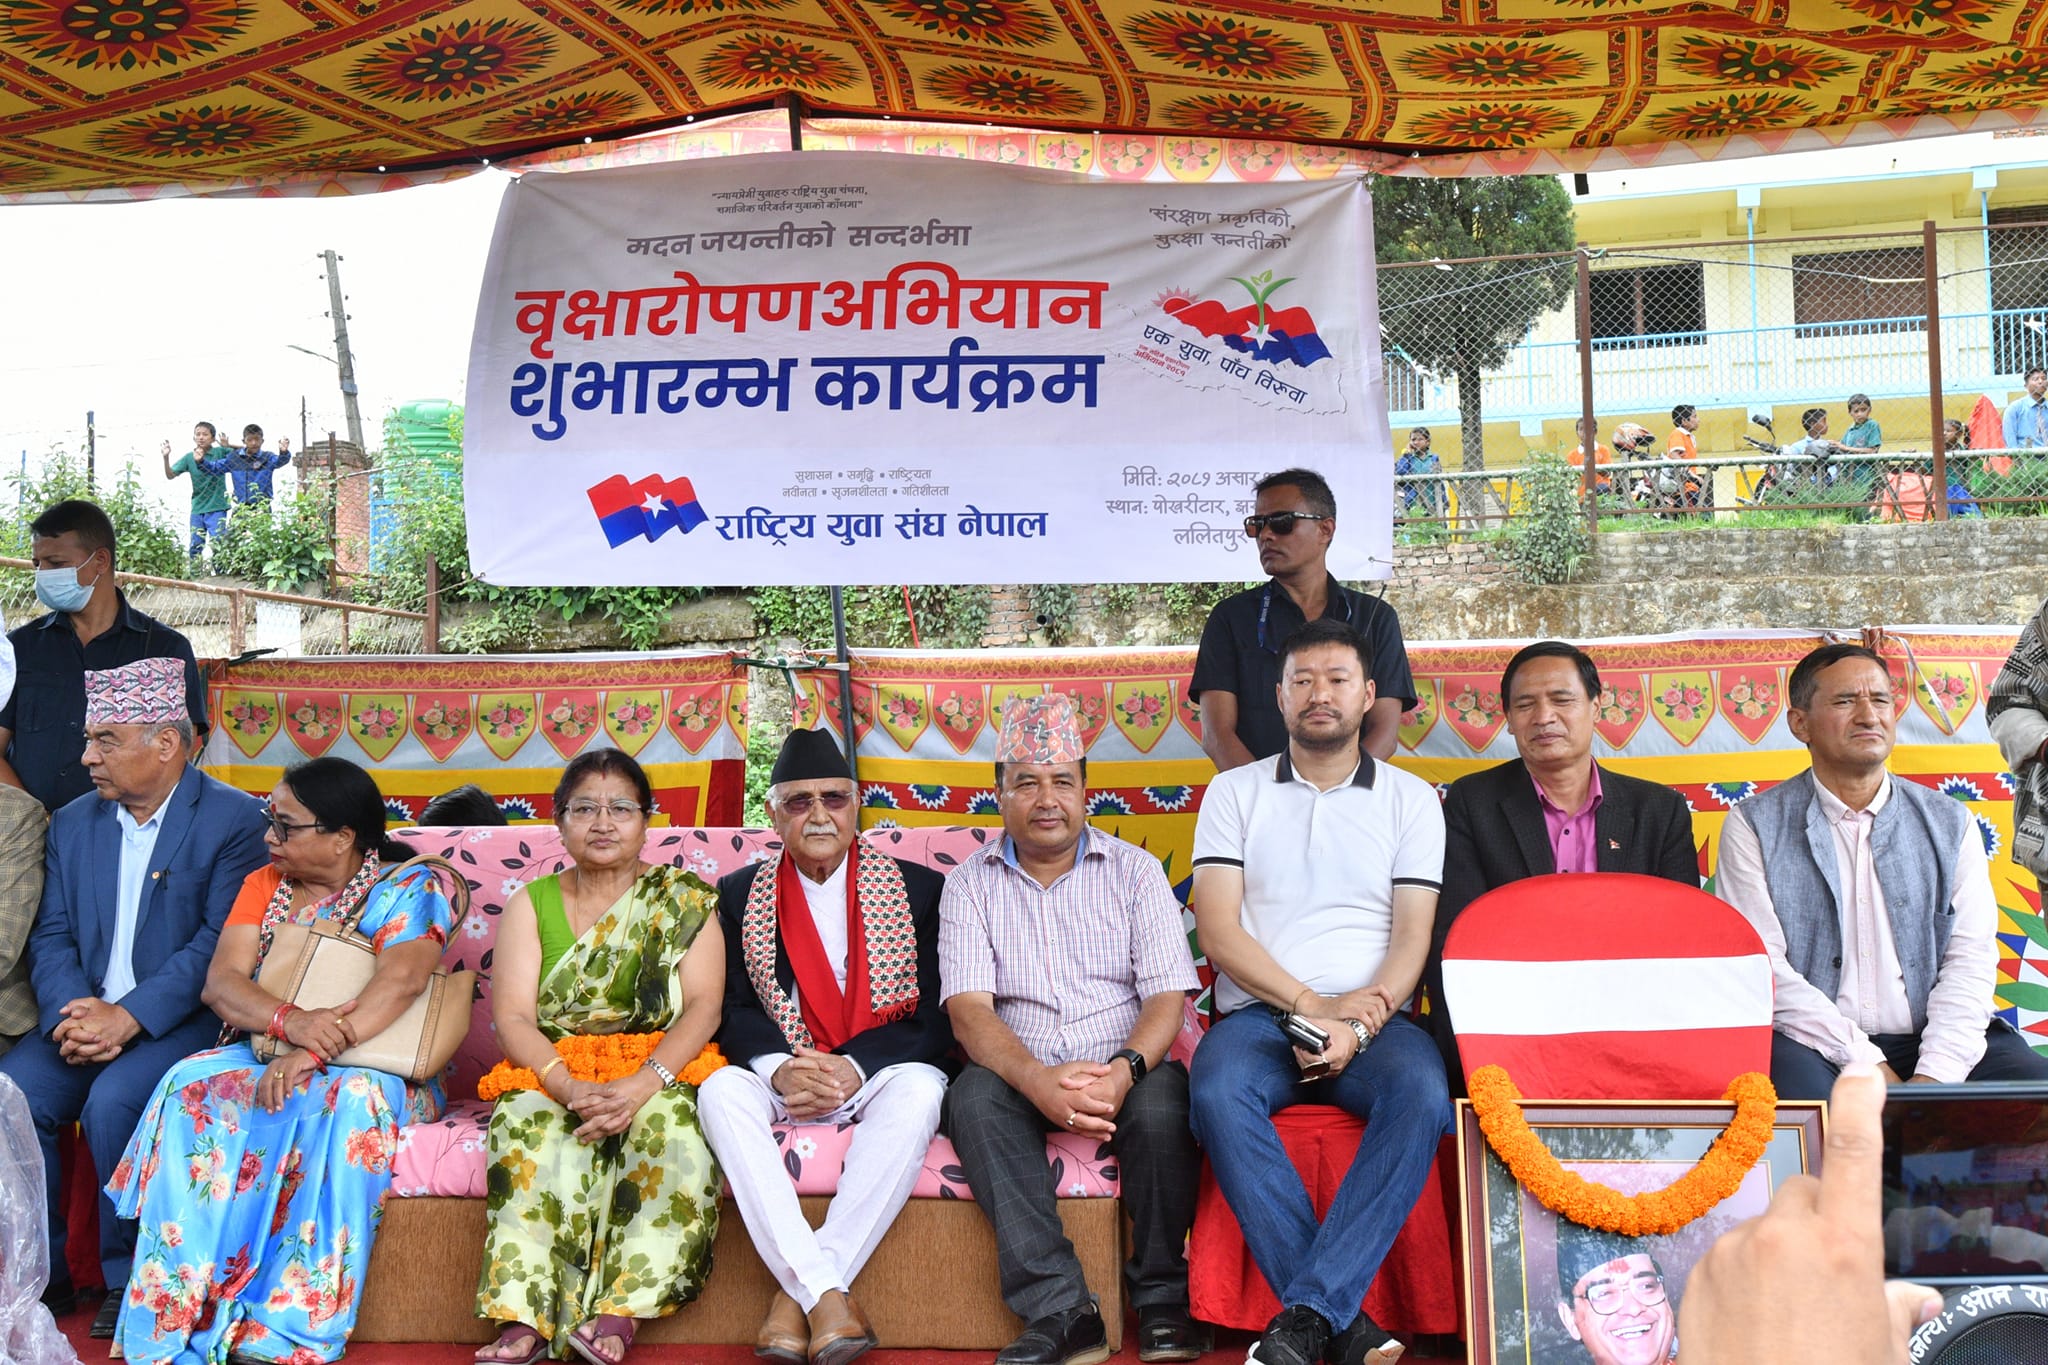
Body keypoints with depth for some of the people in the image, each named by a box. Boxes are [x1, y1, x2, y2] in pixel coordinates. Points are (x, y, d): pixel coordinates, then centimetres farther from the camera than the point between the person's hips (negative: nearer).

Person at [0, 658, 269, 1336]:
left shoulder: (235, 820, -6)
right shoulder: (73, 823, 13)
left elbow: (220, 942, -13)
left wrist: (128, 1018, -21)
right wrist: (72, 1013, -14)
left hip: (182, 1019, -5)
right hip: (82, 1015, 5)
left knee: (113, 1102, -30)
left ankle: (130, 1279, -11)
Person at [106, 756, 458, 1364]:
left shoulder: (408, 887, -3)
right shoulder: (263, 886, 13)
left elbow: (401, 981, -20)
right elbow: (222, 981, 0)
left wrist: (316, 1052, -32)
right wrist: (290, 1022, -23)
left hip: (368, 1065, -4)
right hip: (261, 1056, 4)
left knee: (349, 1097, -38)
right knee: (194, 1087, -27)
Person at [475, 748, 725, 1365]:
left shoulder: (685, 897, 7)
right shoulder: (532, 903, 11)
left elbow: (703, 1005, -5)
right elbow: (512, 1017, -1)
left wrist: (642, 1084, -22)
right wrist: (571, 1087, -21)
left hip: (659, 1076, -1)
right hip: (553, 1077, 1)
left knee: (669, 1129, -35)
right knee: (533, 1129, -32)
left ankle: (619, 1315, -39)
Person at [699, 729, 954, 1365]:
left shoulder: (919, 888, 5)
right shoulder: (740, 896, 10)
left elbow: (937, 1016, -3)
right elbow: (734, 1009, 2)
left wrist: (854, 1069, -18)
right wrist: (780, 1070, -20)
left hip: (878, 1078, -1)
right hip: (781, 1082, 1)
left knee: (918, 1089, -35)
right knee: (721, 1090, -31)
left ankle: (795, 1292, -33)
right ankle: (826, 1294, -36)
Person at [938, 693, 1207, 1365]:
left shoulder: (1135, 870, 6)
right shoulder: (970, 885, 6)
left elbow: (1167, 996, -3)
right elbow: (969, 1008, -7)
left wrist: (1125, 1069, -25)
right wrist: (1037, 1079, -27)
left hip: (1124, 1067, 0)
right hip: (1023, 1073, 1)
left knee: (1162, 1102, -32)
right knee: (974, 1099, -31)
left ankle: (1164, 1298, -11)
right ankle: (1061, 1310, -30)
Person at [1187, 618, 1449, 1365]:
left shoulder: (1411, 798, 13)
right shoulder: (1234, 792, 12)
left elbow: (1413, 934, 3)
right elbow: (1218, 929, 1)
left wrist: (1359, 1024, -15)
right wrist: (1312, 1004, -12)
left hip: (1374, 1019, 0)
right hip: (1259, 1013, 0)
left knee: (1422, 1094, -34)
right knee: (1218, 1093, -34)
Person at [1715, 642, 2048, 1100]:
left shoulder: (1950, 823, 14)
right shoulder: (1755, 826, 5)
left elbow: (1971, 958, 3)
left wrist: (1934, 1076, -13)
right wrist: (1865, 1063, -14)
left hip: (1931, 1042, 3)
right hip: (1816, 1047, -3)